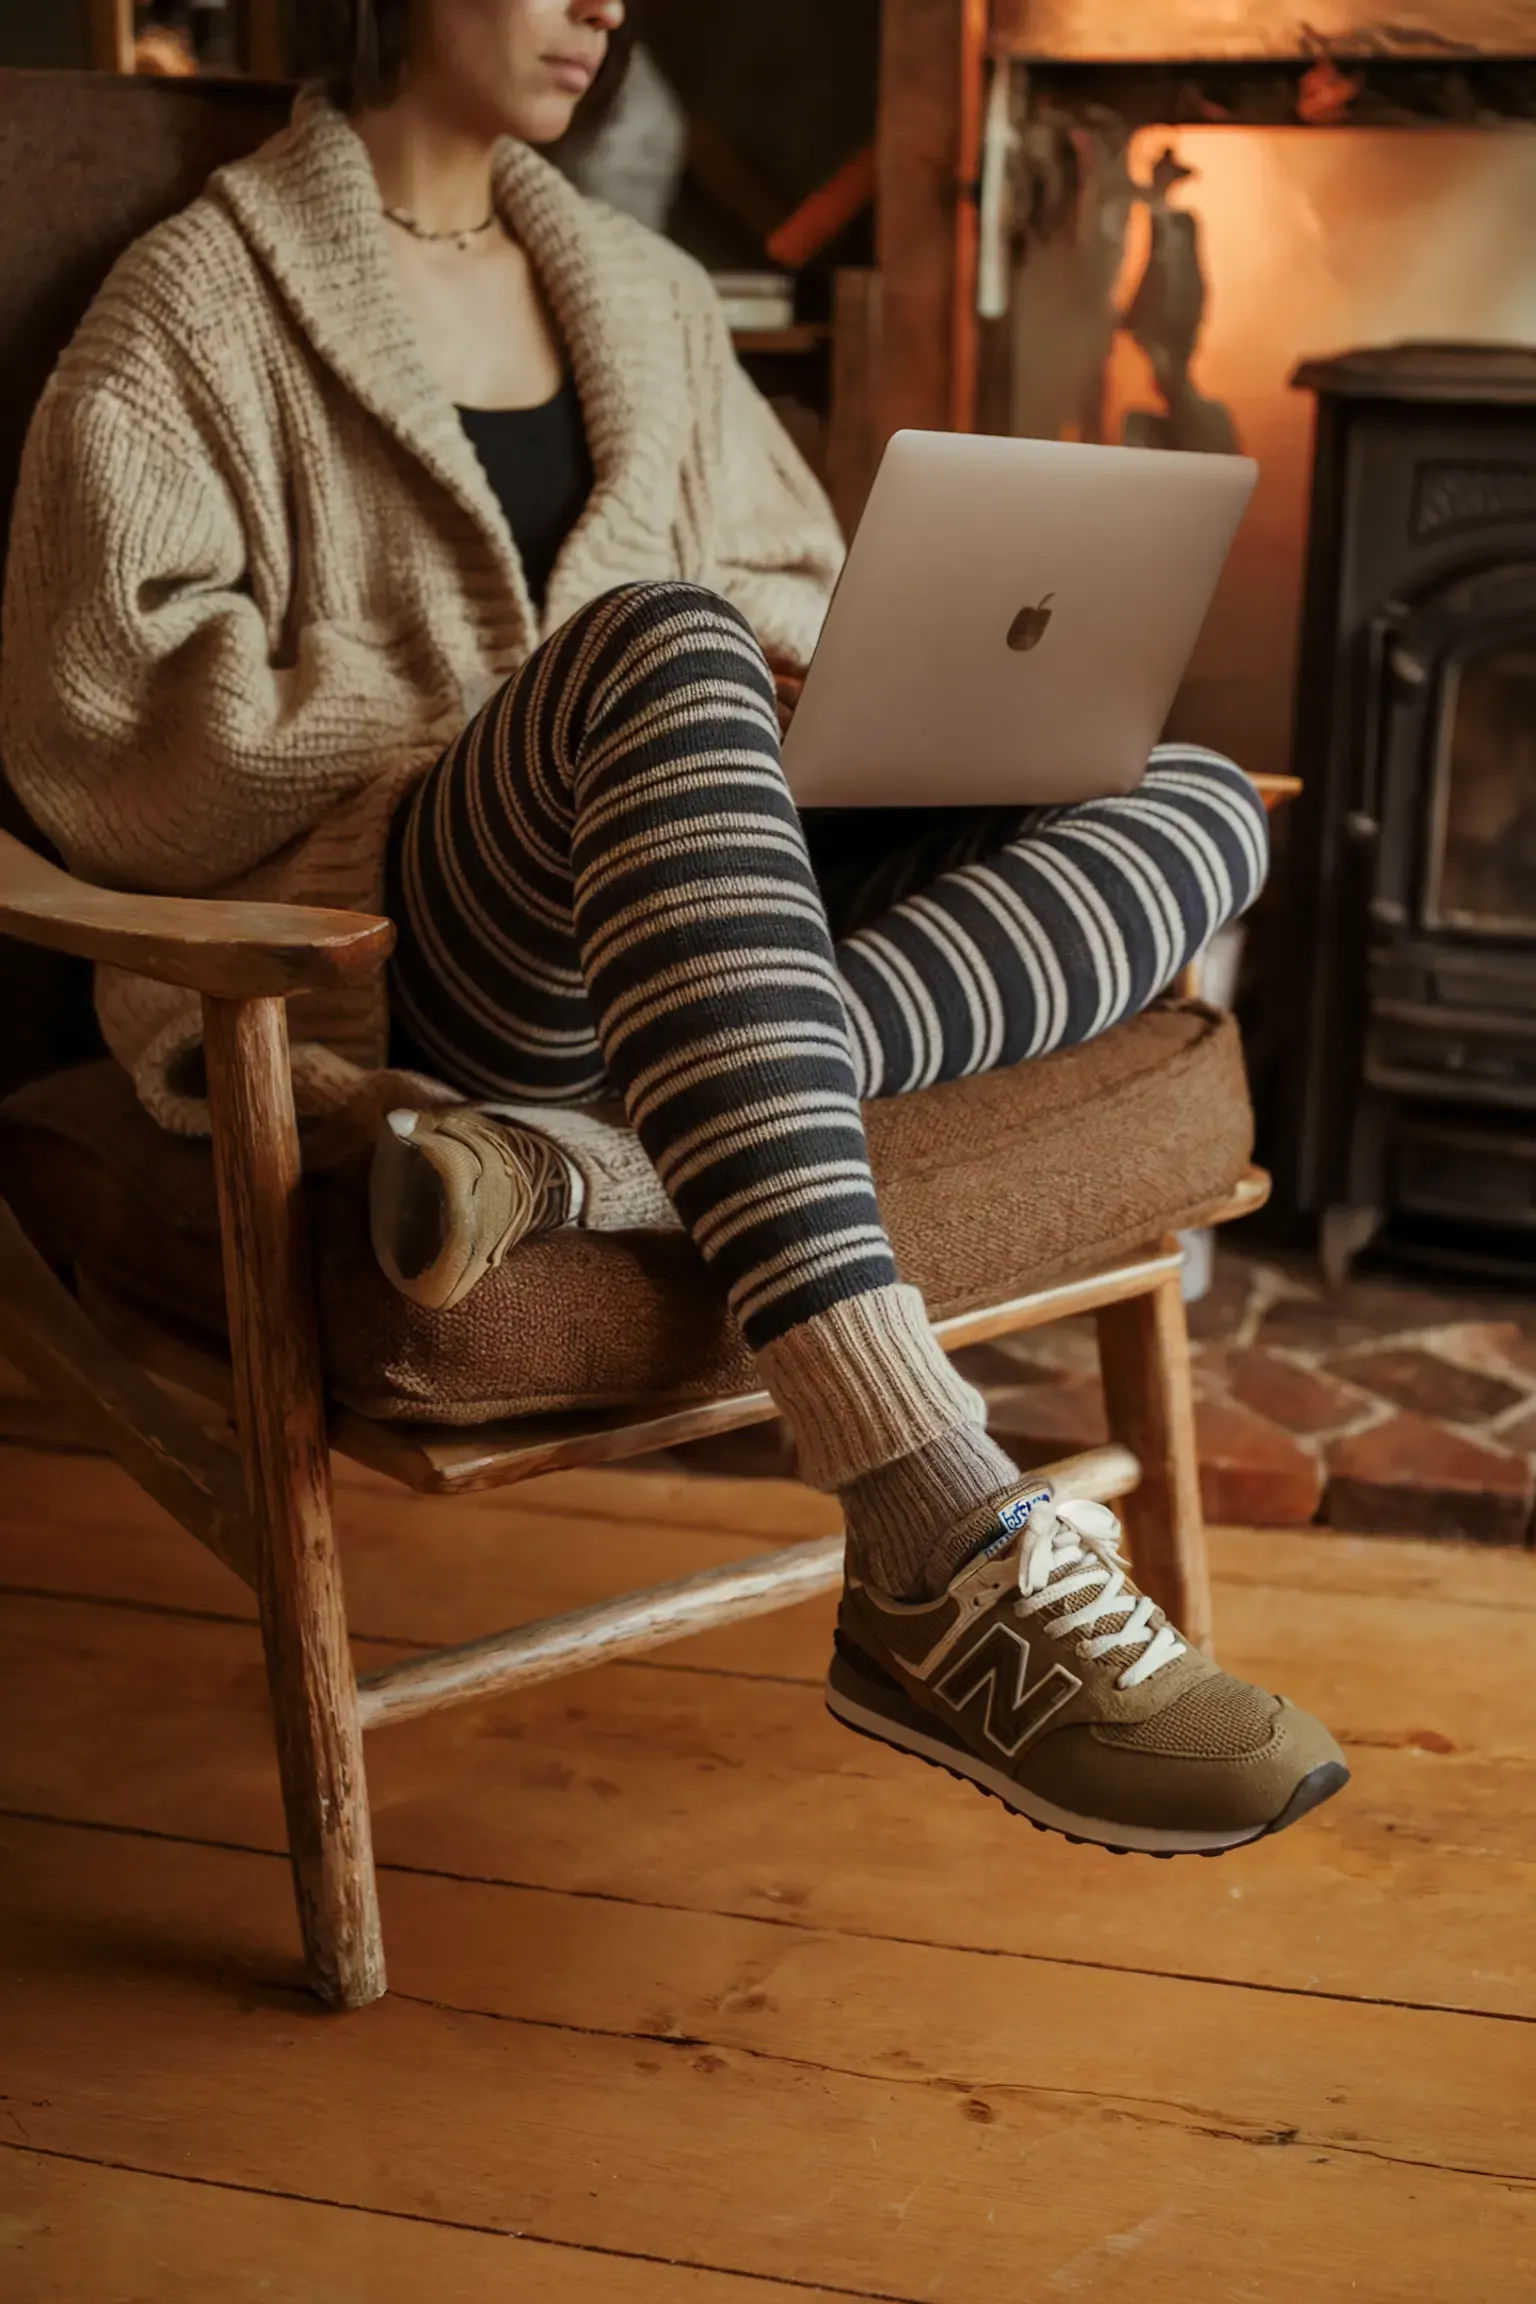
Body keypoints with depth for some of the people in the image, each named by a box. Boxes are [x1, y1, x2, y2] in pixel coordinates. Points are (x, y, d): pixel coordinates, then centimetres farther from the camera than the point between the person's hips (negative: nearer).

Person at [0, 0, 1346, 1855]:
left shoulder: (645, 292, 24)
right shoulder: (200, 306, 6)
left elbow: (793, 587, 27)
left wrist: (802, 671, 2)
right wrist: (529, 729, -11)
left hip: (683, 911, 6)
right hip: (357, 966, -6)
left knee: (1200, 801, -13)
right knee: (663, 648, -37)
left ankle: (588, 1160, -36)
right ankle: (944, 1564, -48)